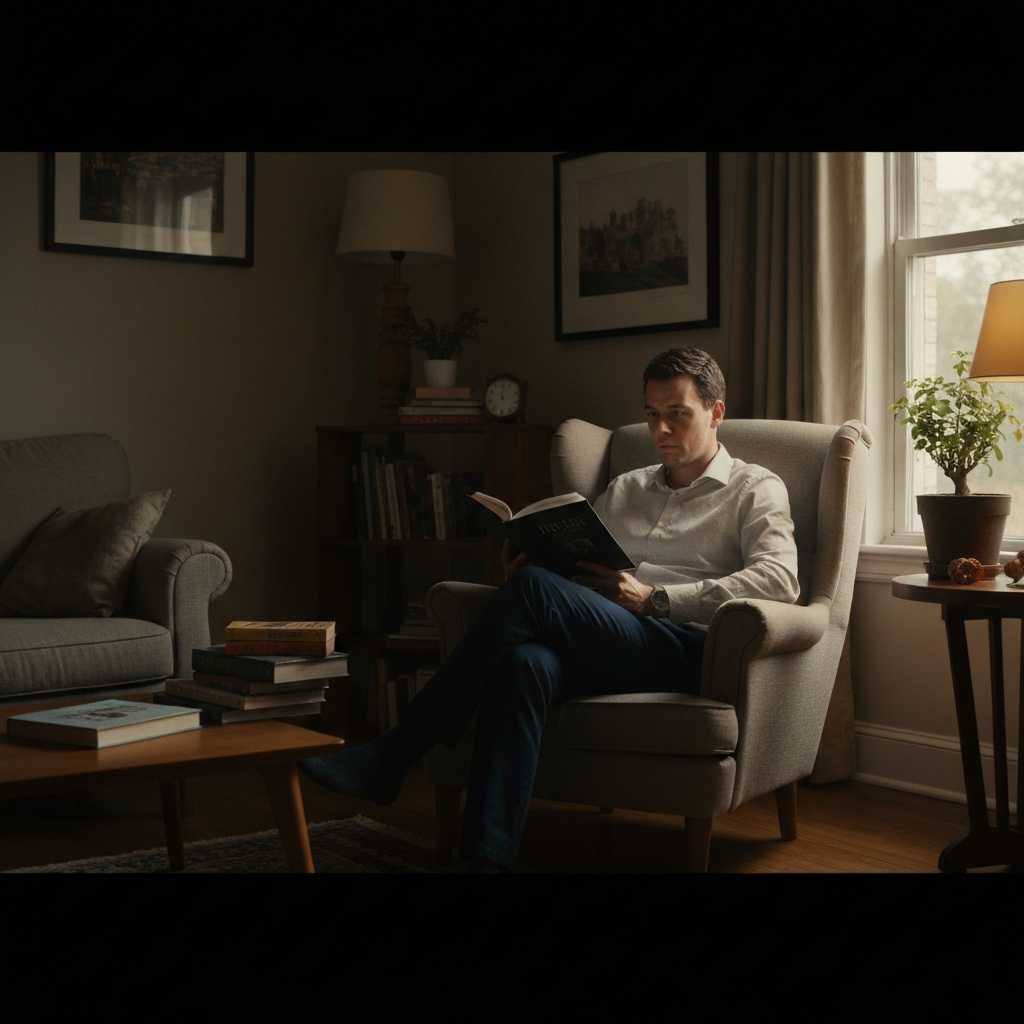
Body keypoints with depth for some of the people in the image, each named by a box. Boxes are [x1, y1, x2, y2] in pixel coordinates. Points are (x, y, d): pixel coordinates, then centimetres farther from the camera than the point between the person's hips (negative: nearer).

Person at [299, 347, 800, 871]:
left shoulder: (755, 488, 13)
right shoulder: (624, 490, 30)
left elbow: (779, 578, -6)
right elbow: (569, 570, 26)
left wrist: (652, 599, -13)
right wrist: (526, 562, 0)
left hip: (685, 648, -4)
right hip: (604, 652, 5)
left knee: (534, 589, -28)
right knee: (523, 662, -34)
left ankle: (393, 754, -24)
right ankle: (486, 858, -41)